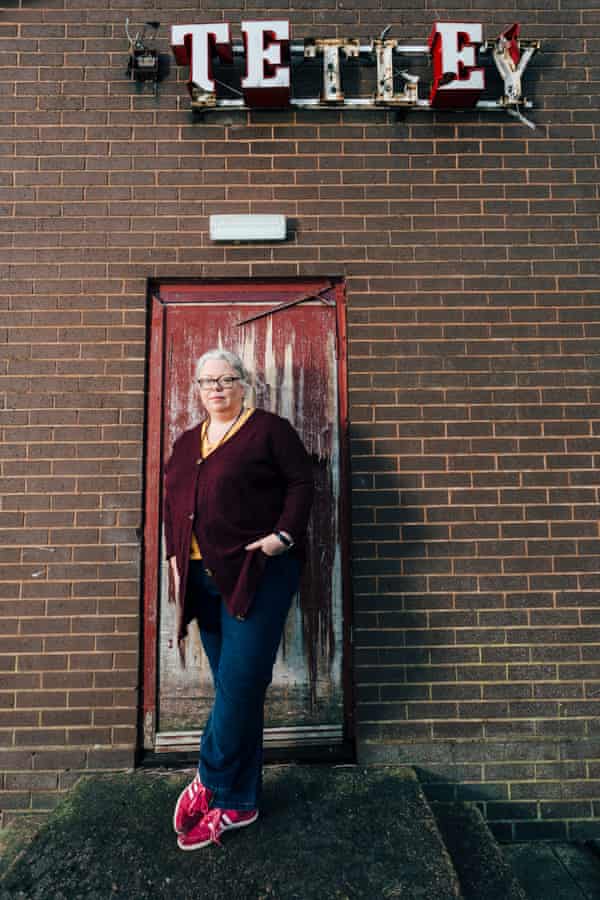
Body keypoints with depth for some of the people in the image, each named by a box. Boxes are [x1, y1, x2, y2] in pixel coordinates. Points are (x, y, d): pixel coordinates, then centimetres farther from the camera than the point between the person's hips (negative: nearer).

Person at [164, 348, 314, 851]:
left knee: (239, 686, -5)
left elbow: (302, 482, -5)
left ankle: (210, 786, 17)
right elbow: (173, 504, 20)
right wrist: (175, 556, 9)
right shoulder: (186, 444, 18)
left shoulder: (269, 429, 0)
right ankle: (238, 802, 25)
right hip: (205, 578, 6)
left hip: (257, 573, -5)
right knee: (235, 690, 12)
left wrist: (283, 534, -17)